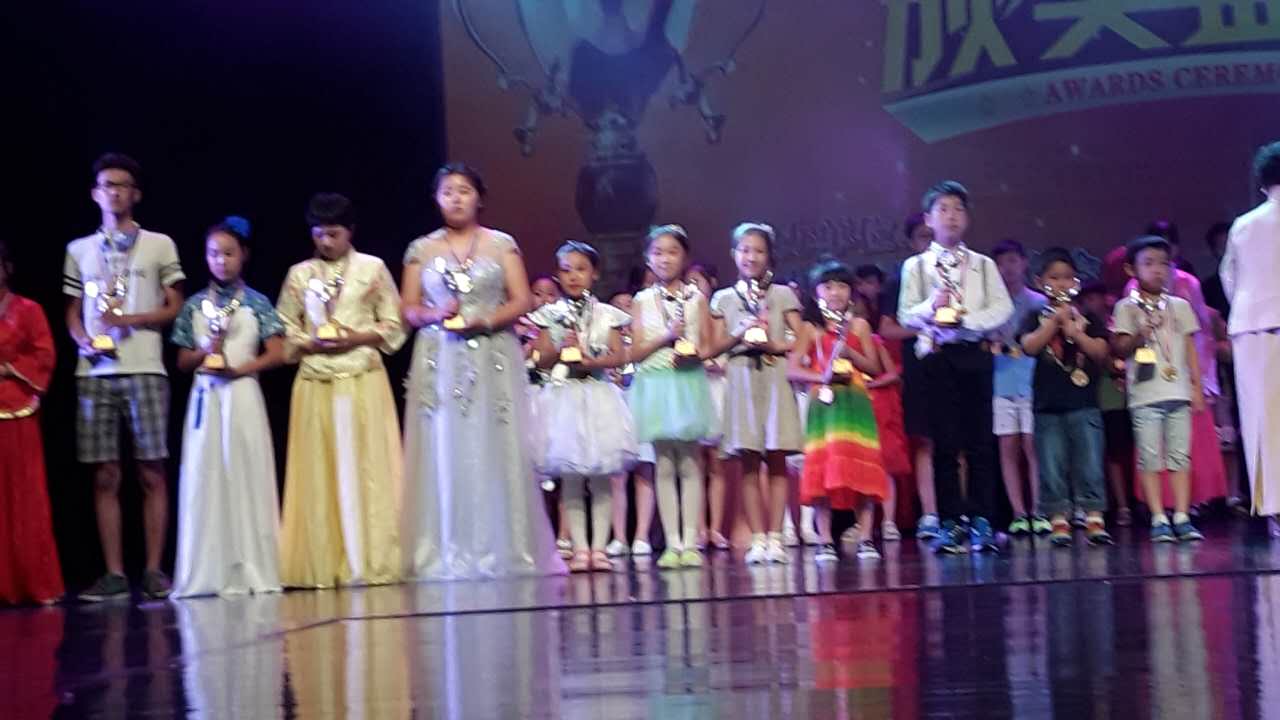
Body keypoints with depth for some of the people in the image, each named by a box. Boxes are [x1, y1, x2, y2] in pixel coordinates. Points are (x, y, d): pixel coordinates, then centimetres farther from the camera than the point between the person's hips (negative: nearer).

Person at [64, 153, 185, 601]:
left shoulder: (159, 244, 9)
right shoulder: (79, 250, 16)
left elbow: (174, 308, 6)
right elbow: (73, 313, 17)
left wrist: (131, 319, -9)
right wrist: (84, 341, -4)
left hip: (144, 371, -2)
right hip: (95, 373, 2)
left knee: (151, 472, -4)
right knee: (104, 476, 0)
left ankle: (153, 570, 1)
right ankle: (114, 573, 4)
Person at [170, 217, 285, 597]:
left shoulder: (256, 303, 2)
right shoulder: (194, 306, 9)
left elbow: (277, 353, -2)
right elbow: (183, 361, 11)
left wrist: (241, 368, -13)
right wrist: (205, 352, -9)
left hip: (243, 394, -2)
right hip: (206, 396, 2)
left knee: (247, 476, -3)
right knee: (205, 480, -1)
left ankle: (250, 570, 1)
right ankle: (208, 573, 2)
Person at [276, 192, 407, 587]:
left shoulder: (372, 268, 6)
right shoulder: (299, 274, 10)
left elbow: (393, 326, 5)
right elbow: (285, 334, 10)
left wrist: (356, 338, -10)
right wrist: (313, 344, -8)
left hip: (363, 381, -2)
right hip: (315, 384, 2)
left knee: (365, 471, -3)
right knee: (318, 474, 1)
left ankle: (368, 563, 0)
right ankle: (322, 567, 4)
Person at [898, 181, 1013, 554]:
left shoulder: (983, 264, 13)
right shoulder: (916, 266, 11)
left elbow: (1002, 307, 2)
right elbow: (905, 315, 4)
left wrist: (965, 319, -13)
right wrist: (931, 308, -16)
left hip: (974, 353, 1)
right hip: (937, 355, -1)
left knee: (980, 440, -3)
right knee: (944, 442, -2)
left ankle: (982, 522, 0)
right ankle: (951, 523, 3)